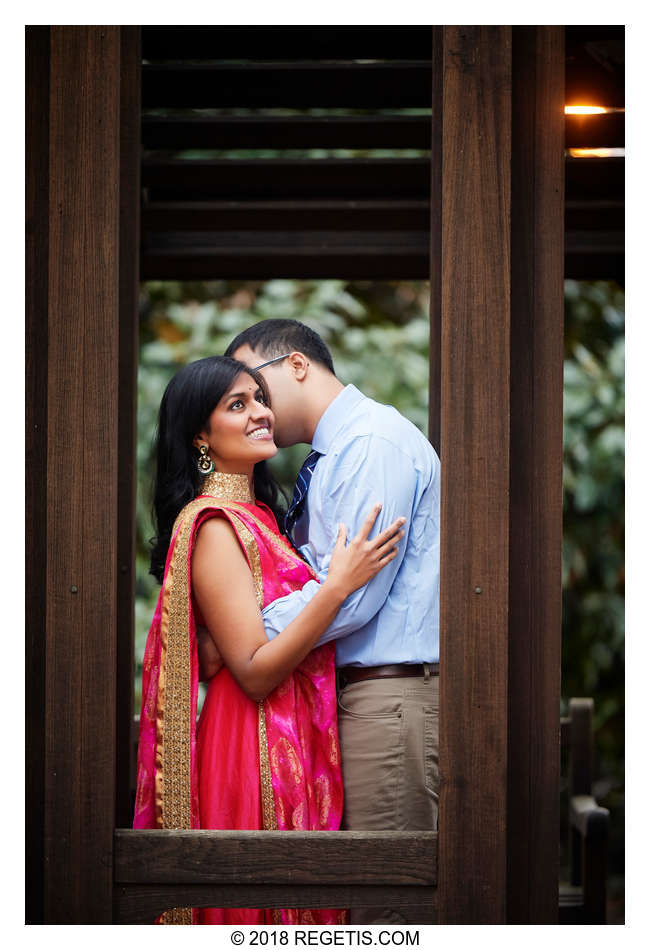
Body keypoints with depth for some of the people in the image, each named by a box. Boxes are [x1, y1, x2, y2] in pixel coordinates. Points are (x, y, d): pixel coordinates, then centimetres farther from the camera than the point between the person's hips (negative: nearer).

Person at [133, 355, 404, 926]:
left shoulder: (253, 516, 14)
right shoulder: (212, 525, -14)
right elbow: (254, 672, -20)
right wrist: (340, 583, -23)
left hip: (293, 746, 9)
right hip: (255, 752, -9)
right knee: (253, 904, -3)